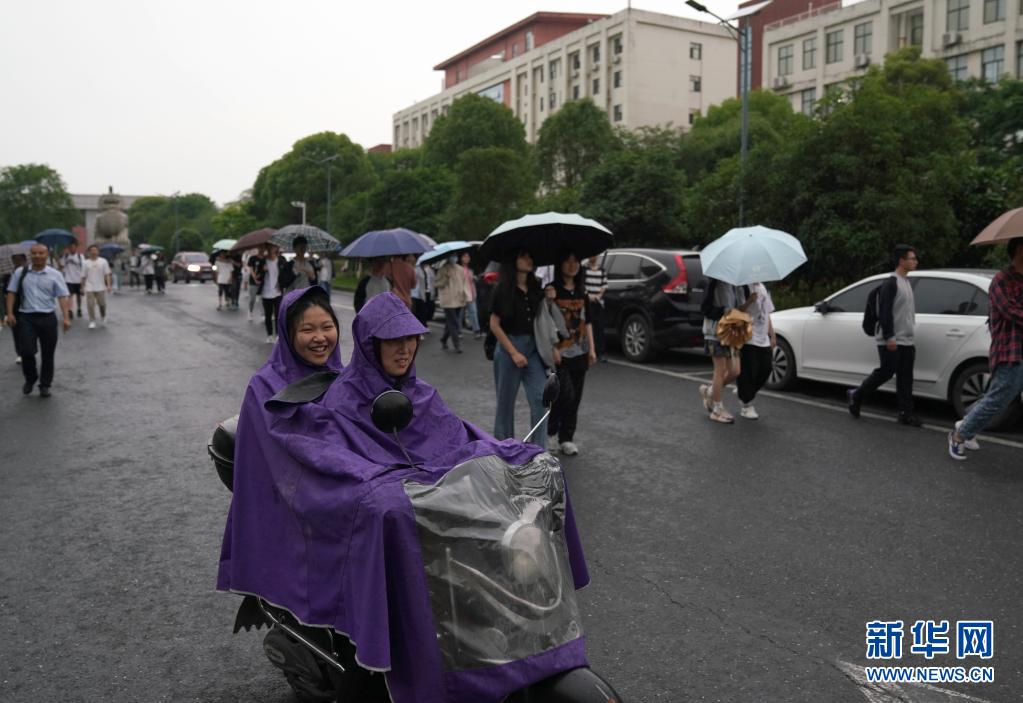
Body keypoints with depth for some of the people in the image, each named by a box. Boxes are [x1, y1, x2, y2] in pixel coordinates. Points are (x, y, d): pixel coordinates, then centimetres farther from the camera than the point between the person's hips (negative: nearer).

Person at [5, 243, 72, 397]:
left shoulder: (55, 274, 1)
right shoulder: (20, 272, 4)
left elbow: (63, 296, -5)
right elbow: (11, 293, 8)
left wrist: (66, 317, -15)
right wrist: (10, 313, -2)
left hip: (47, 318, 0)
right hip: (26, 317, 0)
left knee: (48, 354, 6)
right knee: (27, 351, -8)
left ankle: (45, 385, 21)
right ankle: (30, 379, 19)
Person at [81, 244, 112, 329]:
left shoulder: (103, 261, 1)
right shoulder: (86, 263, 3)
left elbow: (107, 274, -1)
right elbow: (83, 277, 7)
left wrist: (109, 285, -10)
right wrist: (82, 287, 8)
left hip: (101, 287, 0)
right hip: (89, 288, 0)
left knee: (102, 304, 6)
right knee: (90, 305, -2)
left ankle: (103, 316, 33)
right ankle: (92, 321, 6)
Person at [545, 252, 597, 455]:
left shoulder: (582, 293, 12)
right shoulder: (552, 291, -6)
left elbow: (587, 322, 16)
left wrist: (592, 349, 11)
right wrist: (552, 349, -17)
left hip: (579, 353, 6)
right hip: (560, 354, -6)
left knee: (575, 399, 7)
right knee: (566, 395, -13)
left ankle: (566, 438, 17)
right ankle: (550, 429, 11)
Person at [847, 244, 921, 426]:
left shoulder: (907, 282, 16)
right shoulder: (890, 283, -12)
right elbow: (885, 312, -18)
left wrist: (910, 335, 22)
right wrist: (889, 337, -21)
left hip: (906, 341, 8)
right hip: (891, 341, -8)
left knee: (905, 378, 4)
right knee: (885, 373, -4)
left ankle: (906, 413, 6)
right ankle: (855, 395, 14)